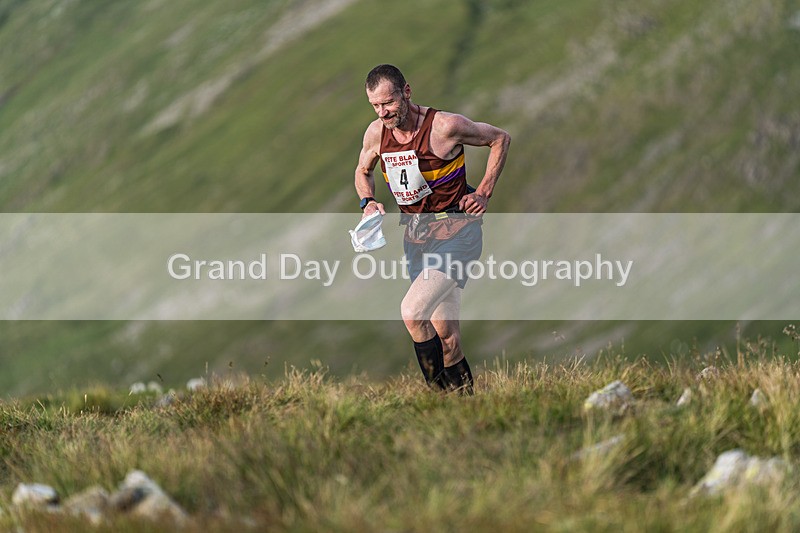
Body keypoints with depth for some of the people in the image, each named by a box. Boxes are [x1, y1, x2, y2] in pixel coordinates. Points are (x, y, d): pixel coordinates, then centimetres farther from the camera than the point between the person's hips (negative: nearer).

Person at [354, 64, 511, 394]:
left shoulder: (445, 126, -16)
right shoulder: (376, 133, -1)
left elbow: (501, 139, -1)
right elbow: (363, 171, 21)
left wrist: (483, 194, -6)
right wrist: (367, 202, 0)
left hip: (456, 231, -6)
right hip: (416, 237, 6)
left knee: (412, 311, -23)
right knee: (445, 333, 9)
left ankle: (440, 390, -11)